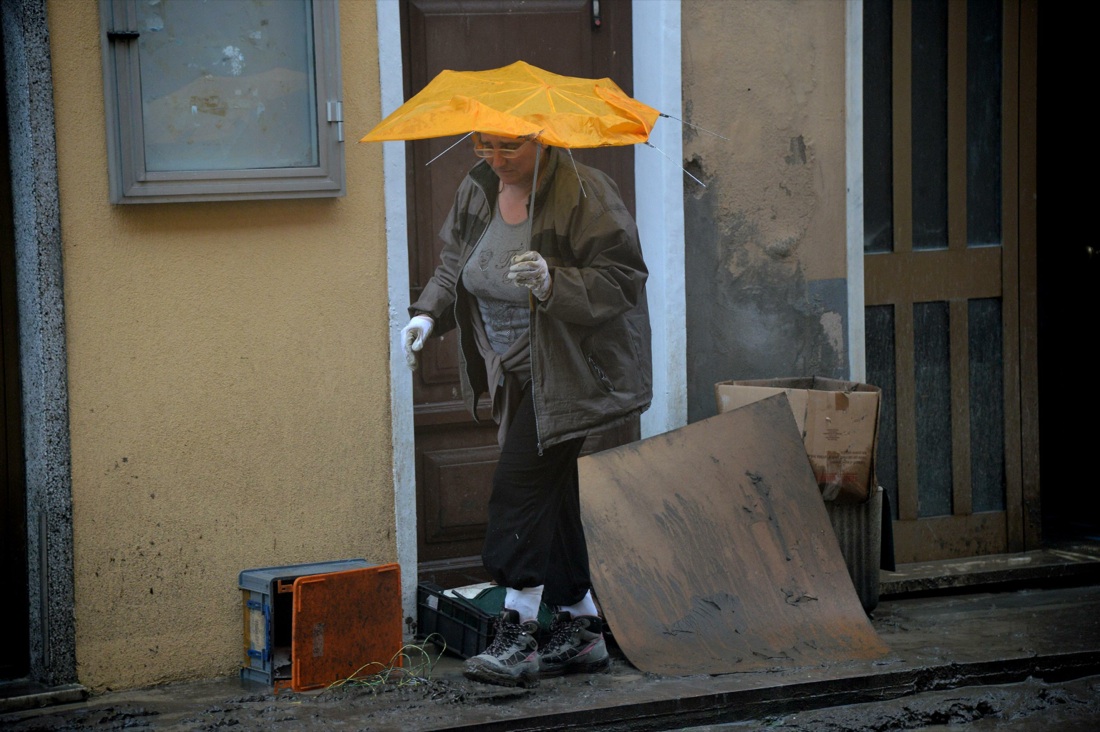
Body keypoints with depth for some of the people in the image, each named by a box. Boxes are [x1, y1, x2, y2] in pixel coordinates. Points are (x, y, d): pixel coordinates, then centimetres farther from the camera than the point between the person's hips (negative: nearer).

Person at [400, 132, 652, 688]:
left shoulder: (584, 195, -17)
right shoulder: (476, 191, 5)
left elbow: (619, 280, -19)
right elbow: (453, 266, 16)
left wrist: (552, 283, -34)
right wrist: (427, 313, -2)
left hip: (570, 371, -7)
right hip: (514, 371, 8)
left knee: (522, 482, -16)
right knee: (549, 495, 9)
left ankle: (517, 638, -14)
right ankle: (582, 631, 18)